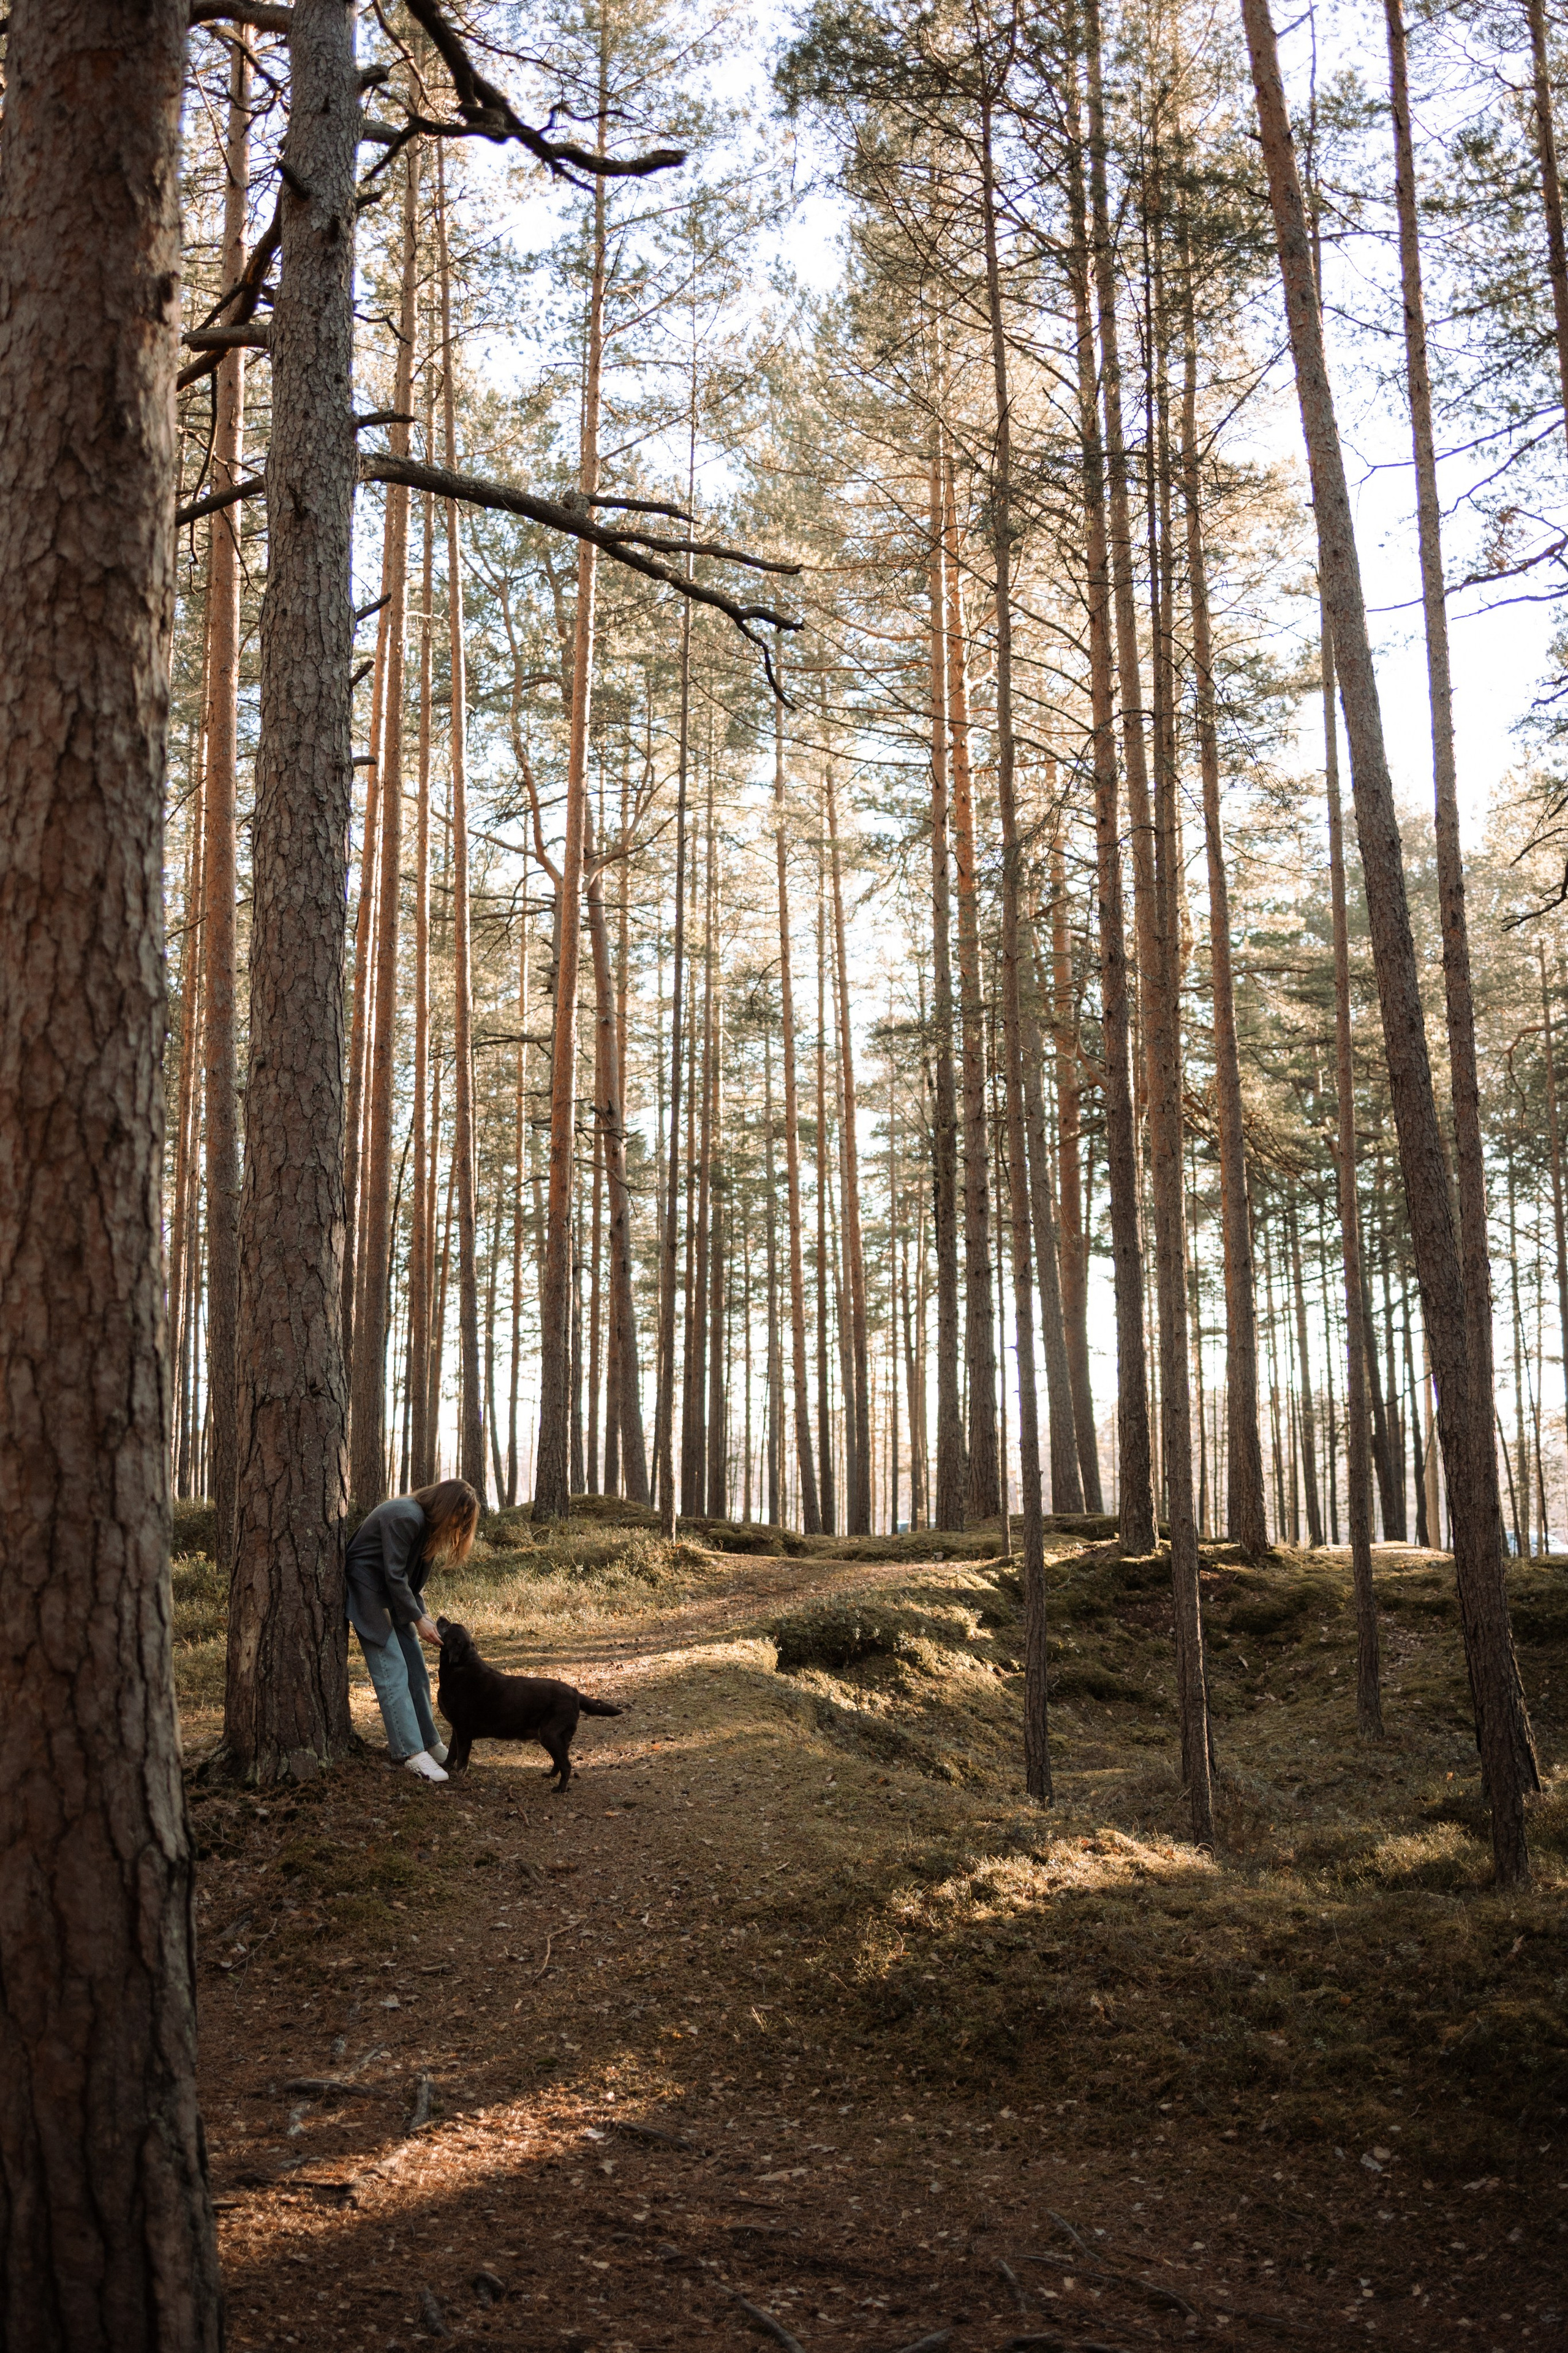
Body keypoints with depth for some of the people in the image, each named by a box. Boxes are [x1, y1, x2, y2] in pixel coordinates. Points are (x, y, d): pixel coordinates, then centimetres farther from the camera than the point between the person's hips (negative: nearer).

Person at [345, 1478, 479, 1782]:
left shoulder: (427, 1521, 4)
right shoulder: (405, 1517, -25)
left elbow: (412, 1575, 8)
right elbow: (394, 1575, -24)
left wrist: (421, 1613, -2)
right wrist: (418, 1619, -19)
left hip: (394, 1594, 10)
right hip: (368, 1590, -9)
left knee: (415, 1669, 6)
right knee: (392, 1671, -13)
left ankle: (428, 1743, 12)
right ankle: (412, 1753, -16)